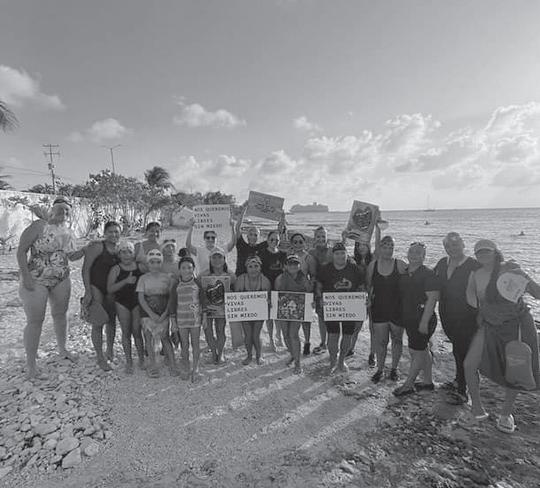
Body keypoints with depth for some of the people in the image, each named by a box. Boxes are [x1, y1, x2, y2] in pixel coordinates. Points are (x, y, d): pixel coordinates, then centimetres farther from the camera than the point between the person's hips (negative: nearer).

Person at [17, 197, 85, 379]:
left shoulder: (68, 232, 7)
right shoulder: (39, 226, -11)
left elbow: (72, 256, 11)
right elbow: (21, 251, -13)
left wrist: (86, 250, -9)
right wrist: (26, 276, -19)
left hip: (61, 280, 6)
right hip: (36, 281, -5)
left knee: (60, 314, 17)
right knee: (35, 321, -1)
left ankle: (62, 349, 38)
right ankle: (30, 365, 12)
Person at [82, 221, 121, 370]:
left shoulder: (119, 250, 6)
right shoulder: (96, 246, -12)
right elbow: (85, 269, -14)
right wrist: (88, 292, -18)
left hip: (112, 289, 6)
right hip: (96, 287, -6)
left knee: (111, 320, 12)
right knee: (98, 323, -6)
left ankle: (110, 352, 30)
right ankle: (100, 357, 8)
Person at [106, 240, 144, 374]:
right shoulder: (116, 269, -2)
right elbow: (109, 289, -11)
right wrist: (126, 281, -20)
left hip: (137, 302, 0)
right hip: (122, 303, 0)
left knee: (136, 331, 1)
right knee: (126, 332, 5)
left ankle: (141, 359, 17)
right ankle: (128, 361, 18)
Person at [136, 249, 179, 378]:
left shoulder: (167, 278, 3)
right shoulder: (143, 278, 1)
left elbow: (171, 297, 2)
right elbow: (141, 298, -4)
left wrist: (165, 313, -10)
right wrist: (152, 314, -12)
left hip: (163, 313, 0)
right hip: (147, 313, 0)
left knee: (165, 337, -3)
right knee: (149, 338, 2)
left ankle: (172, 365, 3)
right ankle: (152, 367, 13)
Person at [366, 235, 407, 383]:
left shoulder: (400, 265, -8)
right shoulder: (372, 265, -1)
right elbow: (368, 286, 10)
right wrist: (368, 299, 0)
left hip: (397, 309, -1)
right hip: (378, 309, 1)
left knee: (397, 339, 14)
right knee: (380, 341, 7)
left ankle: (394, 368, 32)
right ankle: (380, 369, 23)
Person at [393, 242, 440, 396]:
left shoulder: (428, 274, -13)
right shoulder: (404, 272, 8)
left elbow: (432, 299, -17)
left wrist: (424, 322, -19)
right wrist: (402, 318, 14)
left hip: (423, 320, -7)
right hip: (409, 319, 7)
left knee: (416, 352, 0)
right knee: (423, 350, 18)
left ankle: (408, 385, 11)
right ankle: (428, 381, 31)